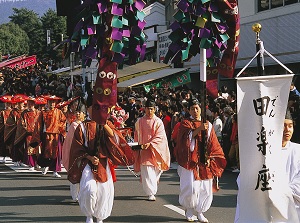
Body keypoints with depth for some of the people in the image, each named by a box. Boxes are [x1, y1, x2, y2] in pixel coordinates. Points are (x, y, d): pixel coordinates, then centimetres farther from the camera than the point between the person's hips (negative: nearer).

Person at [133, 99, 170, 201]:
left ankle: (152, 190, 28)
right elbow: (136, 136, 14)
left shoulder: (158, 121, 0)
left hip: (155, 150, 0)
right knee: (147, 173, -8)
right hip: (144, 150, 0)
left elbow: (159, 136, -8)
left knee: (155, 171, 6)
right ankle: (151, 193, -7)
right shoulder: (139, 122, 6)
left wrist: (150, 143, -19)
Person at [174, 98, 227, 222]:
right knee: (191, 186, -10)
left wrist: (210, 157, -1)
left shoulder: (208, 125, 13)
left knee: (205, 188, 0)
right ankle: (189, 210, 9)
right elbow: (187, 137, -15)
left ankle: (199, 212, 13)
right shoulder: (185, 123, 4)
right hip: (190, 160, -3)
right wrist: (199, 129, -27)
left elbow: (213, 144, 11)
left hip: (204, 162, 3)